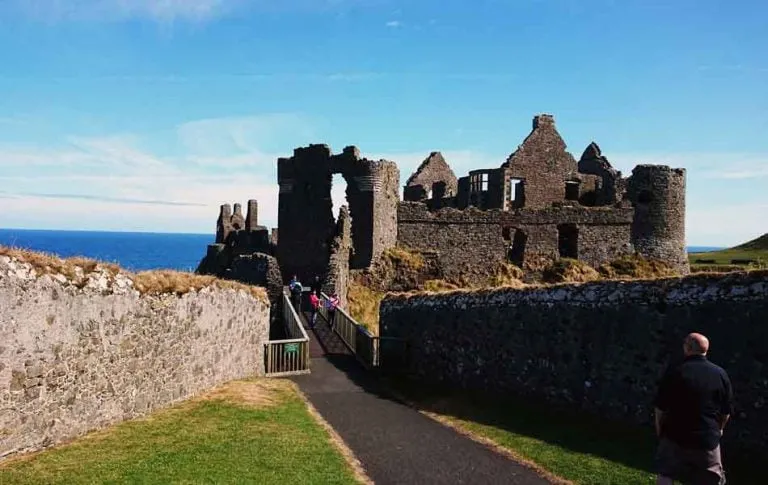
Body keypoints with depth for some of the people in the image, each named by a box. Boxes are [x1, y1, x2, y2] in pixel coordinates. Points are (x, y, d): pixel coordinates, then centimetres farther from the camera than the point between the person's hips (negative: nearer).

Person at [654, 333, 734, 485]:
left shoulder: (674, 373, -11)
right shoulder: (720, 374, -3)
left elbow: (661, 408, -7)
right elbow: (727, 411, 5)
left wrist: (659, 429, 11)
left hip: (675, 435, -2)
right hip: (708, 438, 2)